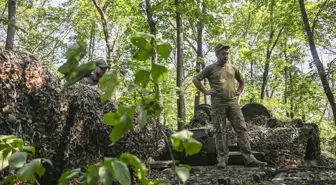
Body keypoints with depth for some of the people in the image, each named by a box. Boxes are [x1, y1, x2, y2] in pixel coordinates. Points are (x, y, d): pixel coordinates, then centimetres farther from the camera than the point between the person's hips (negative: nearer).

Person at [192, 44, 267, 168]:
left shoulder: (232, 68, 15)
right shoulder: (210, 68, 2)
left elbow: (242, 81, 29)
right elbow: (195, 80, 0)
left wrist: (239, 92, 12)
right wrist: (205, 91, -6)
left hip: (233, 103, 4)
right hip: (218, 104, -4)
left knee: (242, 129, -2)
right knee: (220, 132, -1)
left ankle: (249, 159, 1)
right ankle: (222, 159, 5)